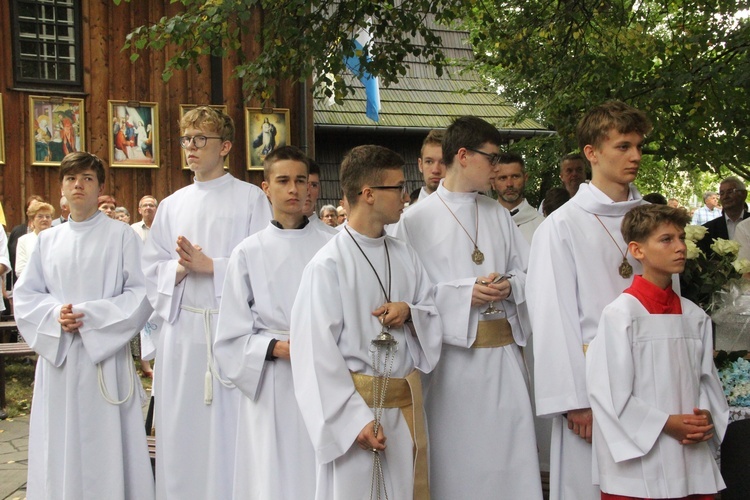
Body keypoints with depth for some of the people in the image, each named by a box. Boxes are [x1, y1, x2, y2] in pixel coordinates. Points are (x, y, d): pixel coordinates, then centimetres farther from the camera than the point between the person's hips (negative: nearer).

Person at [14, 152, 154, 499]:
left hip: (105, 355, -4)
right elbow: (24, 295, 10)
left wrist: (89, 315, -15)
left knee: (105, 445, -1)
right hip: (57, 355, 4)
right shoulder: (47, 241, 11)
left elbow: (140, 294, -7)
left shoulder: (120, 236, -2)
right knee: (60, 448, 7)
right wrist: (55, 314, -10)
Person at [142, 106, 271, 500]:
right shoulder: (172, 205, 14)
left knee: (230, 430, -1)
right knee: (181, 432, 7)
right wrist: (180, 268, -8)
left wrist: (209, 265, -14)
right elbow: (150, 270, 11)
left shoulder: (250, 198, 1)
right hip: (181, 327, 4)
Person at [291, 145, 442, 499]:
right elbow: (317, 352, -14)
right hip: (356, 406, -6)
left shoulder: (404, 256, 7)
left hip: (407, 402, 6)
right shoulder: (328, 265, -12)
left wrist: (409, 313, -9)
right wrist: (355, 419, -17)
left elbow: (433, 318, 15)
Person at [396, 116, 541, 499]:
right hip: (453, 354, -4)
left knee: (511, 453, 6)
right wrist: (465, 293, -16)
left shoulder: (497, 213, 13)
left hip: (504, 349, 5)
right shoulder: (418, 219, -3)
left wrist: (509, 286, -7)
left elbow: (527, 272, 14)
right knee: (457, 457, 4)